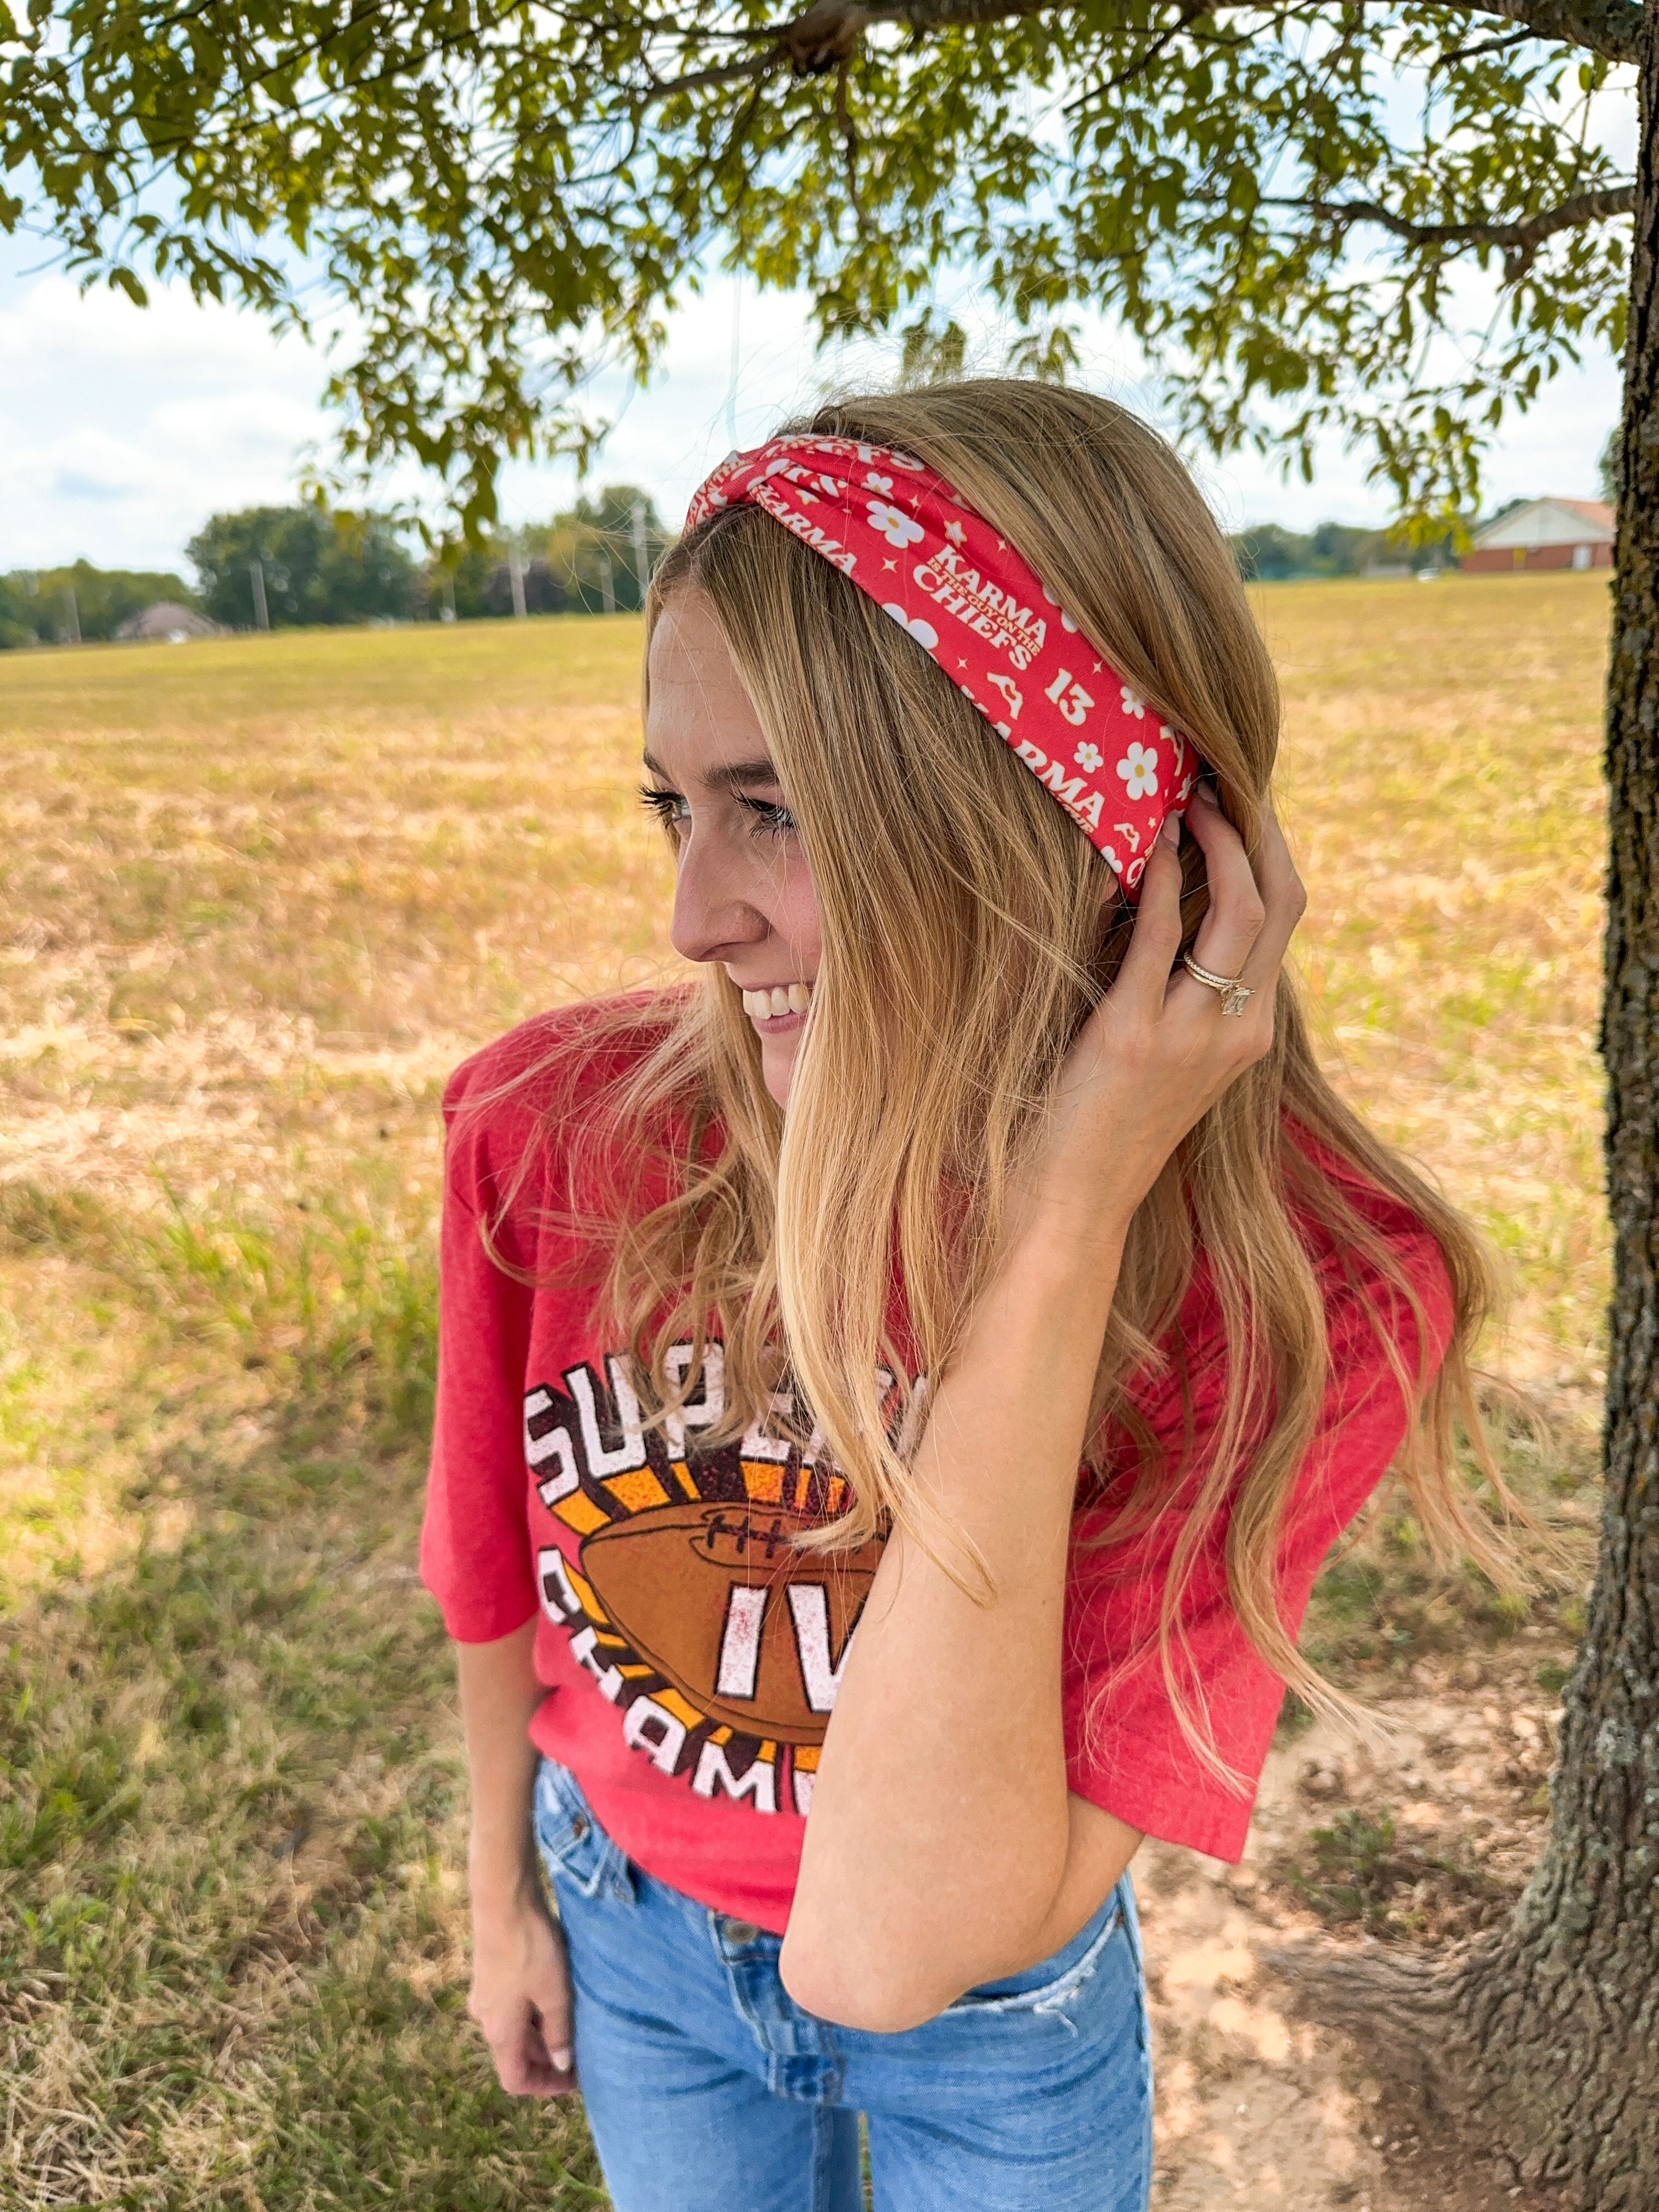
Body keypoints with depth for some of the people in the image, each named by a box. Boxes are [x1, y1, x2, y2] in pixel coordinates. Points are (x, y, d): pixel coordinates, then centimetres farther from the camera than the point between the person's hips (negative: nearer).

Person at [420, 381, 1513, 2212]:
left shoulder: (1298, 1283, -31)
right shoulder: (553, 1132, -25)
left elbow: (893, 1948, -36)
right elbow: (501, 1572, -6)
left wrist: (1060, 1239, -42)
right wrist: (502, 1889, 9)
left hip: (1001, 2008, -1)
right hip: (628, 1931, 2)